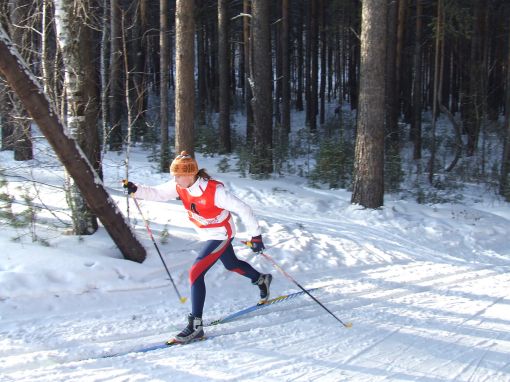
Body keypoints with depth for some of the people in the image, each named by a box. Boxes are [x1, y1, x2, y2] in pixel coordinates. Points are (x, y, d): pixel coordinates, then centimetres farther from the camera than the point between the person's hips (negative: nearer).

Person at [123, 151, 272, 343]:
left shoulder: (214, 191, -32)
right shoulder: (180, 186, -13)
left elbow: (243, 209, -27)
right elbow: (157, 193, -6)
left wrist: (255, 236, -23)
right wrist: (135, 190, -24)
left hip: (221, 235, -8)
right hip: (207, 234, 8)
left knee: (195, 273, -18)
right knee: (231, 265, 28)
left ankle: (195, 325, -13)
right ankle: (261, 279, 57)